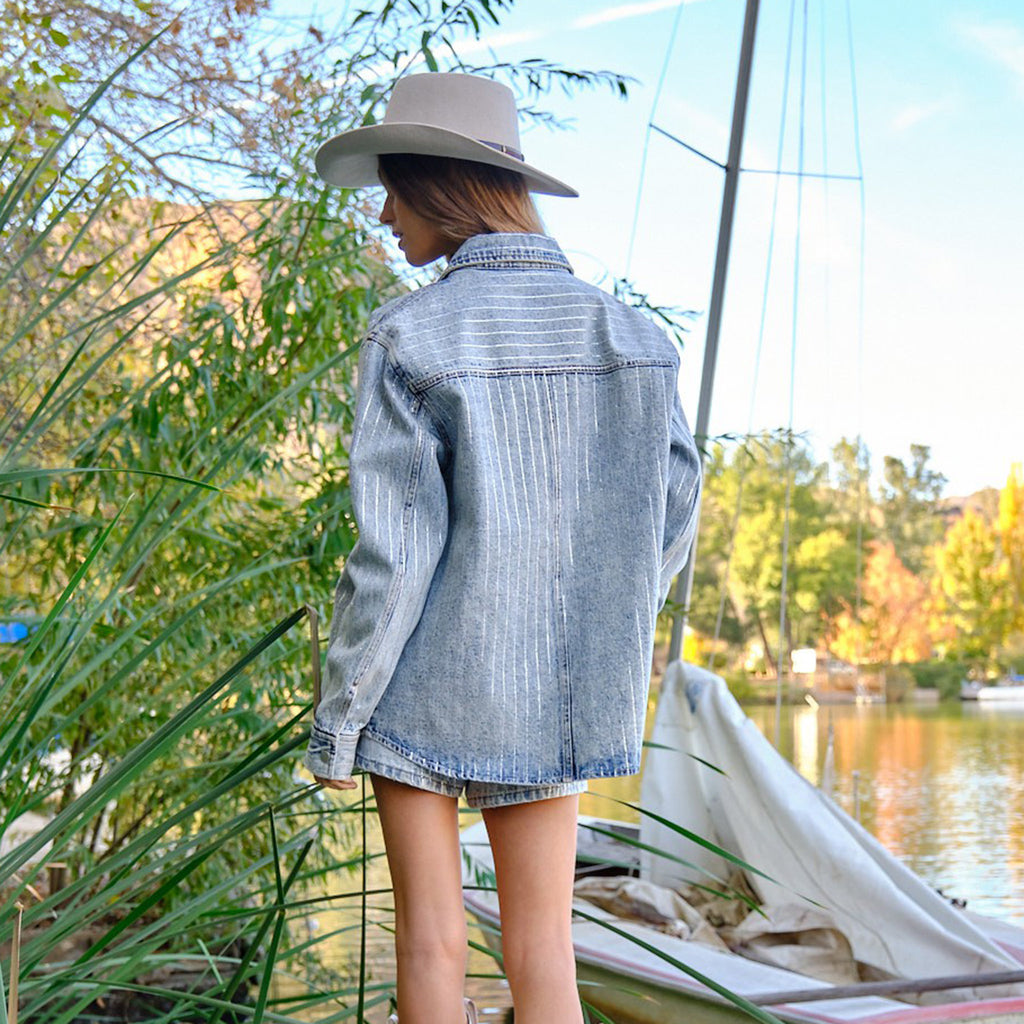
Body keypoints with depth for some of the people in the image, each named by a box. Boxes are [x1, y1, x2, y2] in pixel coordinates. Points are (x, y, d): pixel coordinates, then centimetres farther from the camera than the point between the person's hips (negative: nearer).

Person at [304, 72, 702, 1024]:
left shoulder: (411, 337, -12)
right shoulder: (630, 334, 2)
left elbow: (393, 556, -15)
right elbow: (672, 513, 7)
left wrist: (334, 723, -5)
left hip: (427, 686, -4)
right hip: (556, 693, 4)